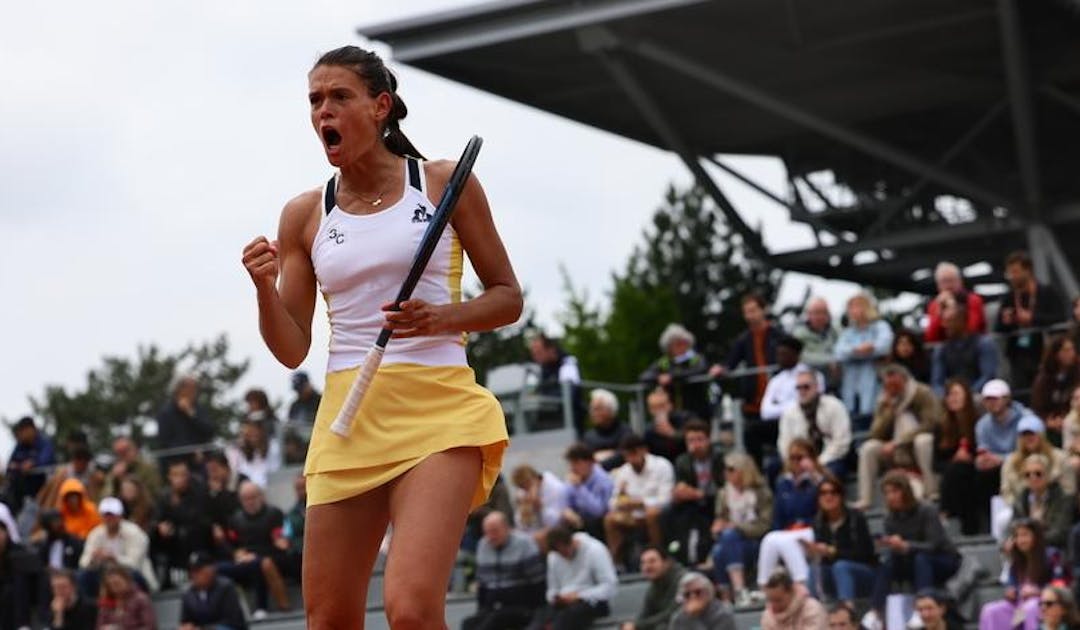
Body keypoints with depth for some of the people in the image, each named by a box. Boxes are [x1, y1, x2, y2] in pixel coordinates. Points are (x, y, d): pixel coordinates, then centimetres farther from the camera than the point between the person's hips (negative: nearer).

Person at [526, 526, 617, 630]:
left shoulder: (595, 551, -6)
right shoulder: (554, 556, 9)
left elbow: (609, 587, -11)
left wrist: (579, 596, -18)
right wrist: (554, 598, -5)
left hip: (591, 601, -4)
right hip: (564, 602, 4)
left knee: (567, 615, -37)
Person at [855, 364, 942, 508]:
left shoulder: (922, 394, -13)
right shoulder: (885, 401, 2)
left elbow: (930, 424, -24)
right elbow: (876, 434, -6)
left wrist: (897, 442, -27)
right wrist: (887, 408, -19)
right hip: (899, 450, 5)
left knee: (922, 440, -38)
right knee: (868, 448, -16)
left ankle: (932, 492, -33)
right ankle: (865, 499, -16)